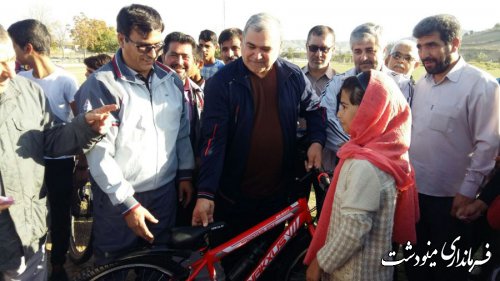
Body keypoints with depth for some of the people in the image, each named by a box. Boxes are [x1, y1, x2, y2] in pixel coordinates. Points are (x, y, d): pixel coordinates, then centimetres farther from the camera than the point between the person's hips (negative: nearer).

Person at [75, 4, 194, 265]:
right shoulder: (101, 85, -14)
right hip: (119, 197, -4)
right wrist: (126, 203, -17)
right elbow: (98, 154, -16)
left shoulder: (171, 79, 2)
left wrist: (185, 173, 8)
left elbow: (182, 130, 11)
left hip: (166, 190, 4)